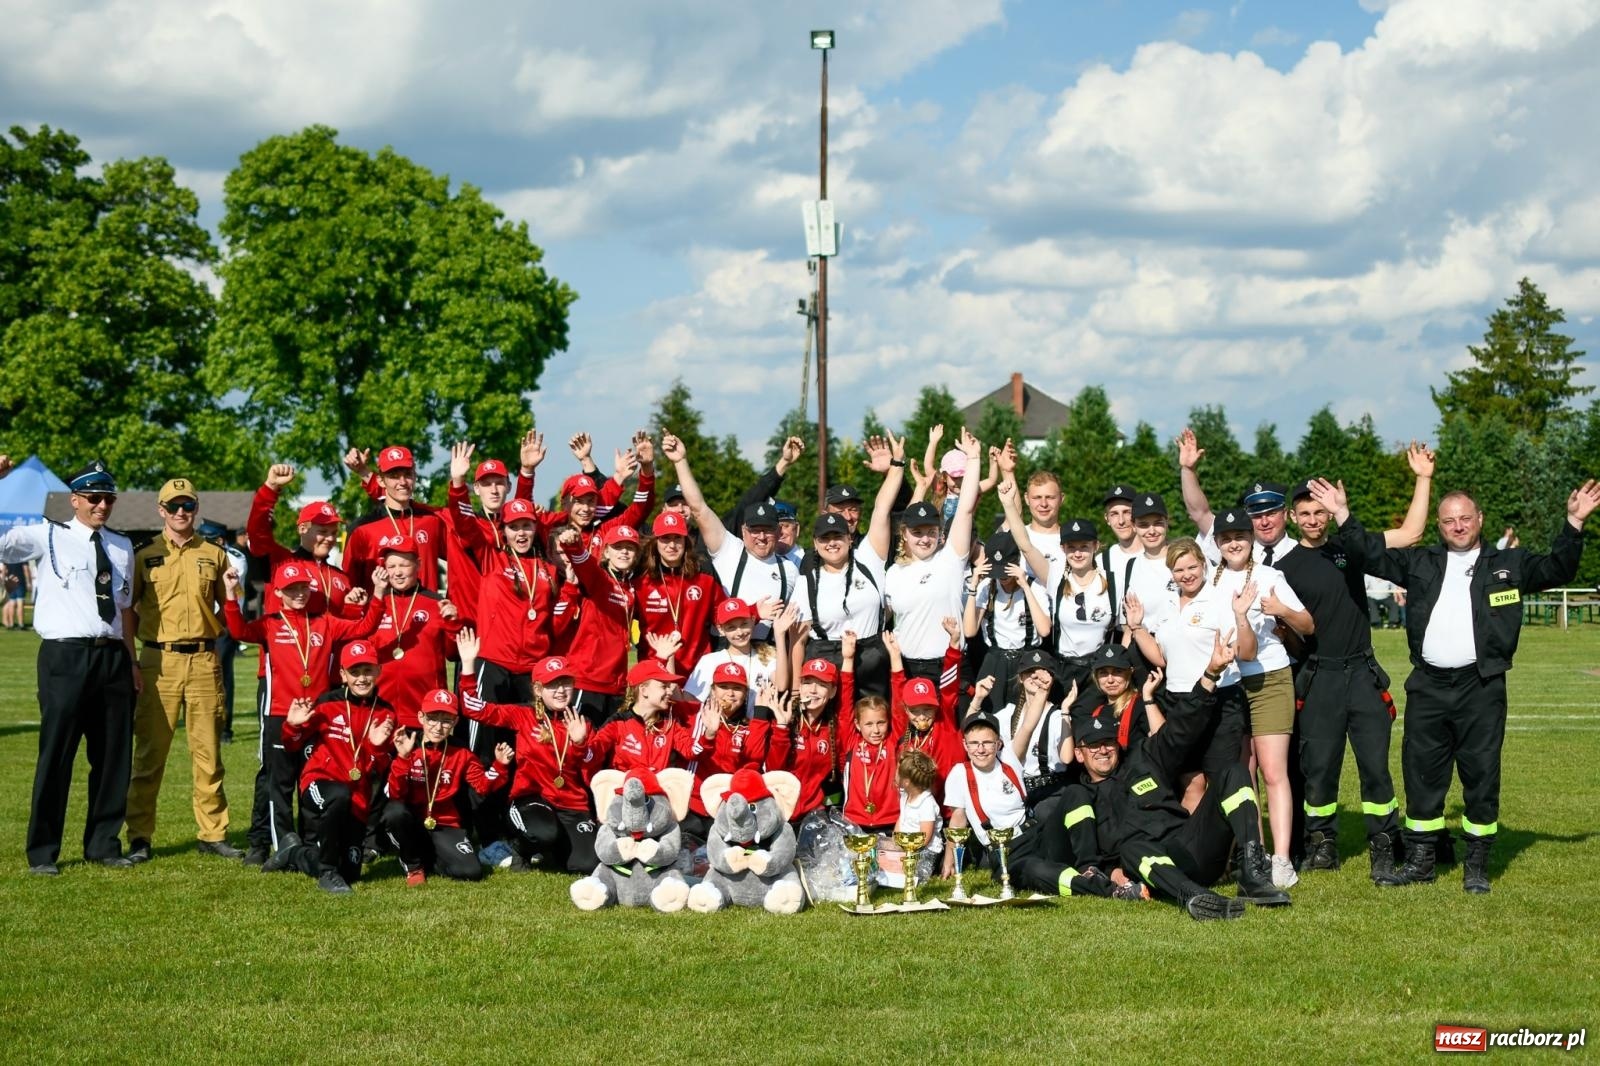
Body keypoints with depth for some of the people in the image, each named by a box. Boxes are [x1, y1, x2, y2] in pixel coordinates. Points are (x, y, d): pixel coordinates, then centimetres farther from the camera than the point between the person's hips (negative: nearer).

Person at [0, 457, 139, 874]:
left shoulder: (122, 548, 16)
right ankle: (42, 852, 7)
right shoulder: (49, 537, 0)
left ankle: (104, 844, 22)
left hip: (113, 657, 5)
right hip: (66, 655, -5)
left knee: (113, 754, 9)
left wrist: (131, 662, 16)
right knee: (56, 754, -3)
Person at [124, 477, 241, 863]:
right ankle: (139, 837, 3)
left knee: (208, 752, 4)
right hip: (159, 662, -1)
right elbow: (126, 608, 6)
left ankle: (212, 833, 11)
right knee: (149, 752, -2)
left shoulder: (214, 555, 11)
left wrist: (216, 632, 0)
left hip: (204, 661, 2)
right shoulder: (145, 556, 7)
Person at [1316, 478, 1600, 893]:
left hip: (1481, 687, -2)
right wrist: (1342, 514, 1)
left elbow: (1556, 570, -1)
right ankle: (1419, 859, 17)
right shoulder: (1420, 562, 13)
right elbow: (1371, 554, 11)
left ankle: (1476, 865, 9)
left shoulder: (1508, 563, 8)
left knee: (1481, 776, -1)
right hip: (1427, 687, 3)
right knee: (1421, 774, 6)